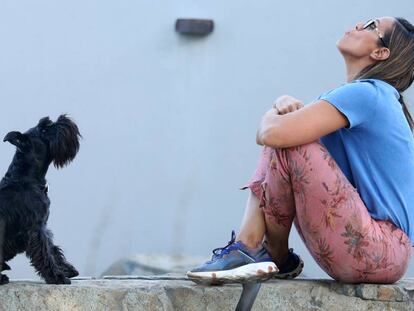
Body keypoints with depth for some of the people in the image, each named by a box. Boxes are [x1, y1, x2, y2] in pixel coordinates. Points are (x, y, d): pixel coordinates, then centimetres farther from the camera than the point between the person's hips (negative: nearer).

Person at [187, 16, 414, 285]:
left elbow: (273, 133, -24)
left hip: (381, 255, -10)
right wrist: (285, 104, -5)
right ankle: (246, 247, -2)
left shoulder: (366, 93, -13)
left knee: (287, 147, -18)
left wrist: (271, 115, 1)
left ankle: (276, 257, -4)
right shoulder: (377, 95, 19)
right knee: (284, 142, 9)